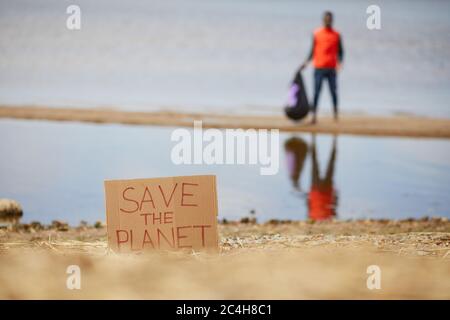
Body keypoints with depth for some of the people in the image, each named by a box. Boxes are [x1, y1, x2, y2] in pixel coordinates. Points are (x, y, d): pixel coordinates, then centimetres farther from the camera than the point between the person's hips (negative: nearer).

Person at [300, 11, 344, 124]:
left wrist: (339, 62, -9)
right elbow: (313, 51, 10)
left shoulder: (336, 35, 7)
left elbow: (340, 51, 8)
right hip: (318, 68, 0)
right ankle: (314, 116, -3)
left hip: (331, 68, 0)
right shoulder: (316, 34, 8)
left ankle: (335, 114, 7)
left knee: (333, 92, 0)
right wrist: (306, 62, -2)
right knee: (316, 92, -3)